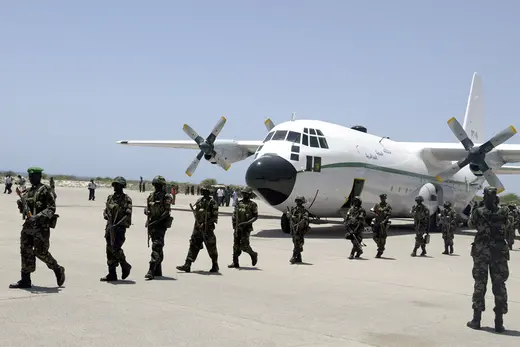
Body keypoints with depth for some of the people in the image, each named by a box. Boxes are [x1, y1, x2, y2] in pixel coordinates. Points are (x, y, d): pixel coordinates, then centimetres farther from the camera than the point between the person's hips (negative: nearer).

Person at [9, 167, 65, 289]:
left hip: (41, 225, -7)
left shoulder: (45, 190, -8)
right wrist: (21, 205, -1)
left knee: (40, 252, -5)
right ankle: (25, 280, 8)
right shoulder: (28, 191, 14)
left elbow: (52, 208, -14)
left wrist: (38, 216, -25)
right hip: (29, 224, 7)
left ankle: (58, 270, 17)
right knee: (25, 250, 4)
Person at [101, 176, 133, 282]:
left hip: (120, 227, -7)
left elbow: (128, 215, -13)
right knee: (109, 250, 6)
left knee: (115, 248, -14)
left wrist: (118, 224, -22)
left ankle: (125, 266, 11)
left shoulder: (126, 199, -6)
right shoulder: (110, 197, 13)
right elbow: (105, 211, 19)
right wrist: (106, 216, -4)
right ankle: (112, 274, 12)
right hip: (110, 227, 7)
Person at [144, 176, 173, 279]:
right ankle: (158, 271, 21)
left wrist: (156, 220, -21)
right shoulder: (151, 196, 12)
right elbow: (146, 210, 18)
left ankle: (151, 271, -19)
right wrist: (148, 212, -5)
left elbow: (167, 212, -16)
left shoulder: (166, 197, -8)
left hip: (161, 224, -7)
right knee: (158, 247, 14)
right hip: (152, 224, 7)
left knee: (156, 247, -14)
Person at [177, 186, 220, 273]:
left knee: (211, 247, 4)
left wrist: (206, 223, -20)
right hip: (198, 227, 6)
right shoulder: (199, 201, 10)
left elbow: (215, 217, -13)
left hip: (207, 228, -6)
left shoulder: (212, 202, -9)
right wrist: (197, 223, 5)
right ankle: (187, 265, 2)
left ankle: (215, 266, 20)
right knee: (193, 246, 2)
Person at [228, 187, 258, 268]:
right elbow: (234, 214, 16)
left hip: (246, 228, -5)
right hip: (237, 227, 5)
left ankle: (253, 254, 17)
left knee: (244, 245, -10)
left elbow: (255, 216, -7)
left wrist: (246, 223, -18)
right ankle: (235, 263, 9)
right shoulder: (239, 203, 11)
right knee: (236, 245, 4)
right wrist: (233, 223, 1)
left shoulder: (252, 204, -4)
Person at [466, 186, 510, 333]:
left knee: (480, 284, 6)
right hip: (499, 252, 1)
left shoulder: (478, 212, -8)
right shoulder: (503, 212, -4)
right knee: (499, 285, 5)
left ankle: (476, 319, 8)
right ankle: (499, 322, 5)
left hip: (481, 252, -1)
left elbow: (470, 224, 11)